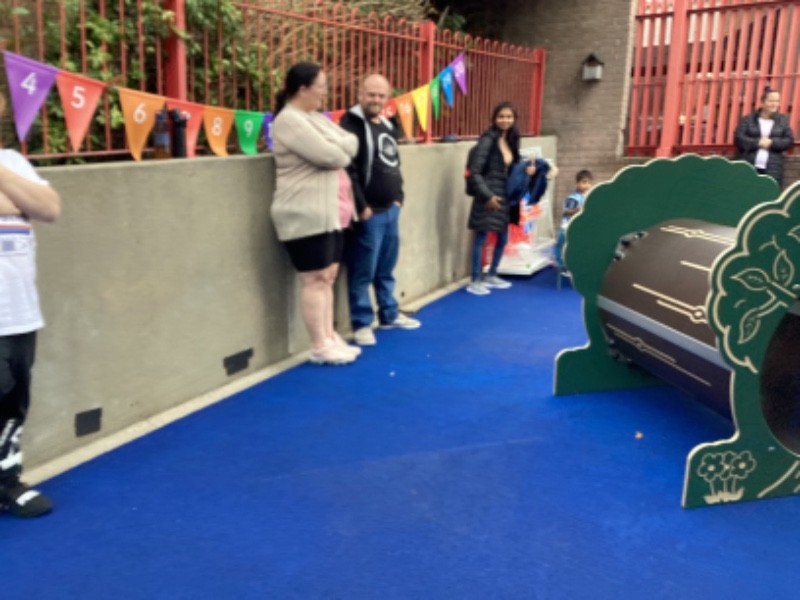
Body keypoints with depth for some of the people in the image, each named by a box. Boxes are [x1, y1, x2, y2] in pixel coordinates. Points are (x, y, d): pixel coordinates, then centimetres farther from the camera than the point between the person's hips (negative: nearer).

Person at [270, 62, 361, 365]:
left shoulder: (316, 118, 17)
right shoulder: (289, 121, -13)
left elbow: (351, 143, 12)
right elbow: (330, 155, -20)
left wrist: (338, 148, -7)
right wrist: (341, 148, 0)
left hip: (329, 212, 9)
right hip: (306, 215, -9)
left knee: (328, 277, 12)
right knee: (315, 280, -3)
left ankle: (329, 338, 21)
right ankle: (319, 347, 5)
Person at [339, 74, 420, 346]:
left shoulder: (388, 126, 16)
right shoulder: (351, 124, -11)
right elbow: (348, 170, -19)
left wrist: (398, 196, 14)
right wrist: (361, 207, -20)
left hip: (390, 209, 8)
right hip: (368, 213, -8)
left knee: (386, 269, 18)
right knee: (363, 272, -2)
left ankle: (389, 315, 30)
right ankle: (362, 323, 7)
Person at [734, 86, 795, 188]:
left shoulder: (783, 120, 14)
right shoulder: (748, 119, 7)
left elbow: (789, 140, 6)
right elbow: (738, 138, -3)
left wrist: (771, 143, -9)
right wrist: (757, 142, -11)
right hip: (748, 168, -1)